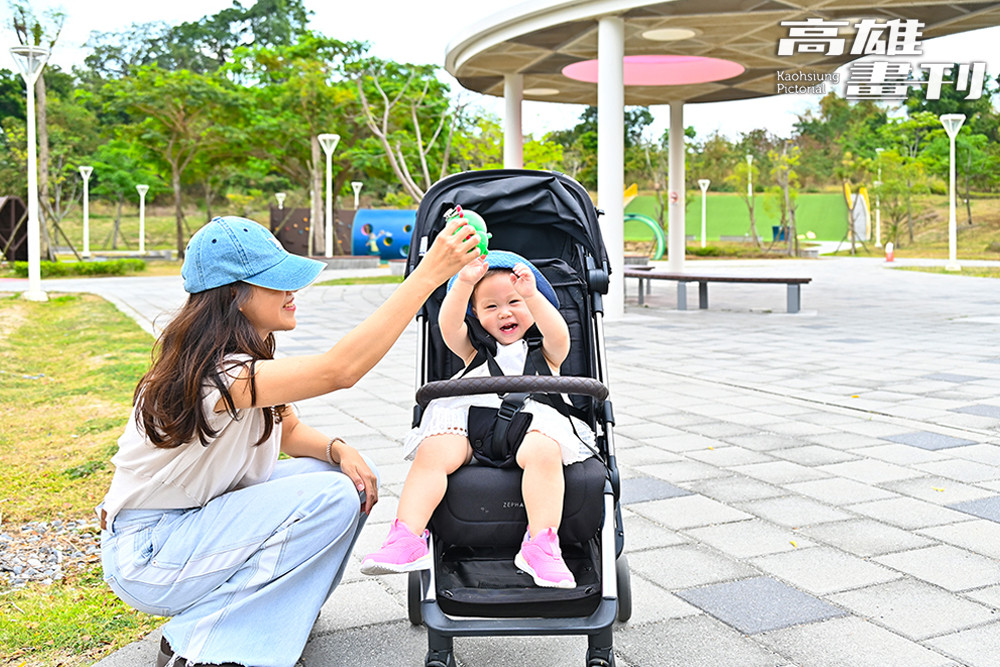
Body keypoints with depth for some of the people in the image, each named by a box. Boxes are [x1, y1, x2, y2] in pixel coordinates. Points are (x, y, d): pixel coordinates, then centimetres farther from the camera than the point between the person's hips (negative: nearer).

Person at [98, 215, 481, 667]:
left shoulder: (246, 356, 0)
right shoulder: (217, 375, -31)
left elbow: (292, 433, 9)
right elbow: (340, 370, -42)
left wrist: (339, 450, -14)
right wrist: (428, 274, -44)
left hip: (208, 515, 9)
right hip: (147, 555, -9)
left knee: (354, 476, -3)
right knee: (332, 498, -23)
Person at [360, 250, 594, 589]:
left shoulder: (544, 351, 23)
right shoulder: (473, 348, 26)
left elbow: (559, 335, -2)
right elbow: (448, 325, 5)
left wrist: (531, 295, -16)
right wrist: (464, 283, -11)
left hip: (530, 424, -1)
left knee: (543, 451, -35)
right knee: (433, 452, -27)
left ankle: (541, 546, -35)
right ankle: (406, 539, -30)